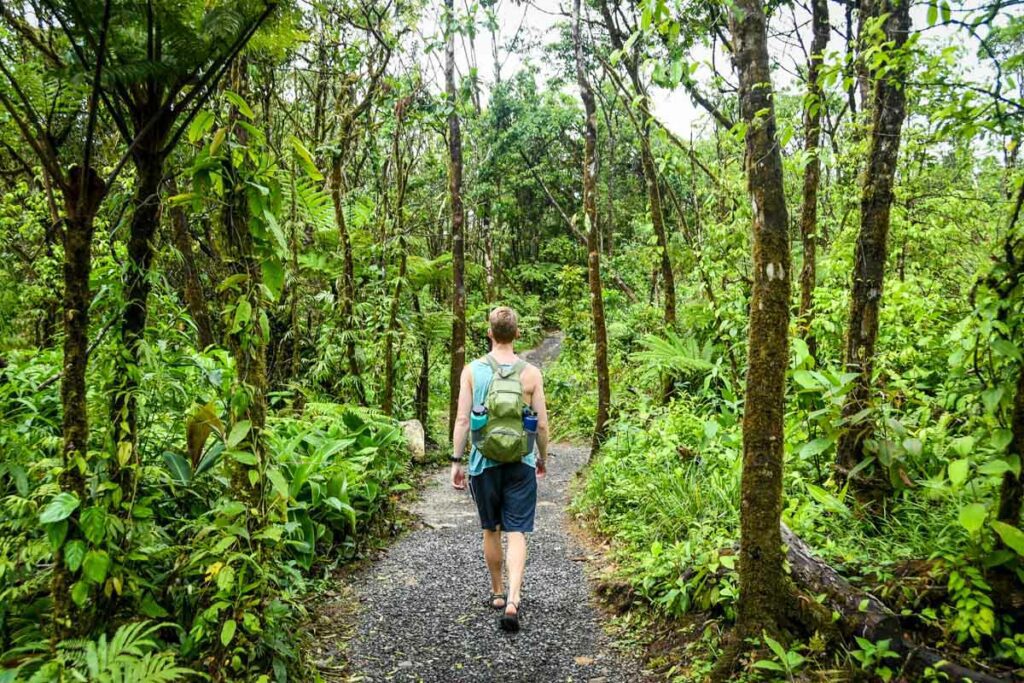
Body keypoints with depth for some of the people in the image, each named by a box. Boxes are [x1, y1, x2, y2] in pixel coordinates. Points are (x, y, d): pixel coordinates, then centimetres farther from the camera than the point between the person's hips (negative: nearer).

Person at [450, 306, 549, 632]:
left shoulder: (472, 370, -4)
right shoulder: (531, 373, -4)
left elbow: (462, 420, -5)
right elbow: (542, 425, -1)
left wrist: (456, 461, 3)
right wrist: (543, 459, 15)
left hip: (484, 462, 1)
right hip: (521, 463, -1)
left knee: (490, 530, 16)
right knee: (516, 533, 2)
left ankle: (497, 593, 30)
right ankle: (512, 599, -11)